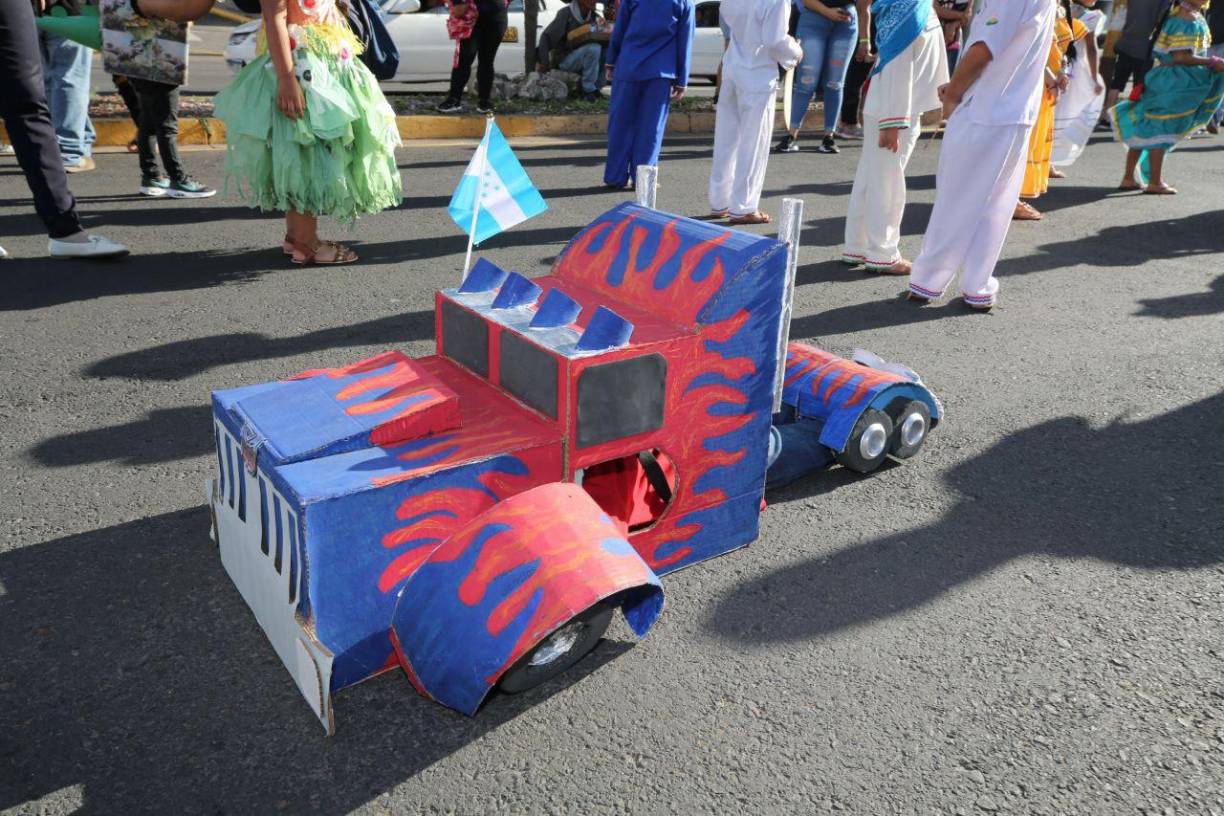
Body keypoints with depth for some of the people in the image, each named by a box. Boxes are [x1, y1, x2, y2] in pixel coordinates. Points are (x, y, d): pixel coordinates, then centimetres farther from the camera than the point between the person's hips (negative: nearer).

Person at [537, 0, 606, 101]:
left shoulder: (594, 16, 4)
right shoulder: (566, 13, -12)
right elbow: (546, 36, -12)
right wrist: (544, 62, -19)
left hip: (584, 58, 6)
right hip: (565, 59, -6)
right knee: (594, 48, -31)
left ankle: (595, 87, -4)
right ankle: (588, 90, -20)